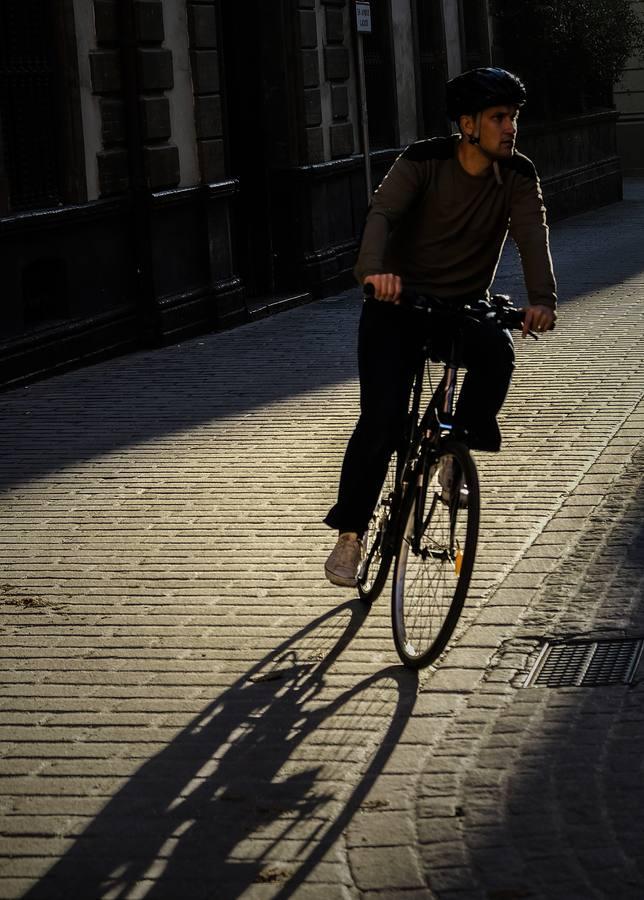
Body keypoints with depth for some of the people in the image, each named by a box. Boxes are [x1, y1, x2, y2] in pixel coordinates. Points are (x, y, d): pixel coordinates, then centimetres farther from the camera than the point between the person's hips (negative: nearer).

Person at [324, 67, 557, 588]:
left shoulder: (517, 176, -6)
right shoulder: (424, 162, -12)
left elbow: (533, 238, -20)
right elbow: (382, 213, -27)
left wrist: (542, 299, -40)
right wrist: (375, 268, -49)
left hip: (464, 306, 2)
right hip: (399, 301, -2)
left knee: (497, 351, -32)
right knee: (382, 420, -15)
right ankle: (350, 535, -1)